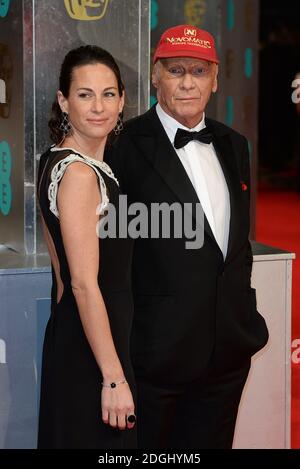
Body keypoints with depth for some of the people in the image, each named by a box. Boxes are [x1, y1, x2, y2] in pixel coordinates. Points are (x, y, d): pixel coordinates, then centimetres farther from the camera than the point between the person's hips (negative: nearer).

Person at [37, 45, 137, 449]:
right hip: (90, 353, -10)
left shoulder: (57, 160, 10)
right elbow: (85, 284, -23)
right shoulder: (80, 174, -19)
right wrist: (115, 379, -22)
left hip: (69, 336, 10)